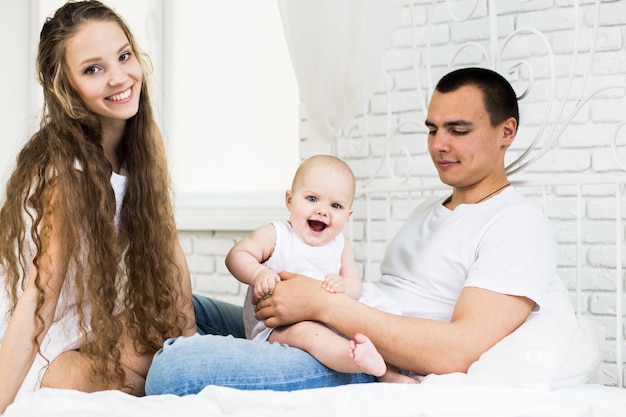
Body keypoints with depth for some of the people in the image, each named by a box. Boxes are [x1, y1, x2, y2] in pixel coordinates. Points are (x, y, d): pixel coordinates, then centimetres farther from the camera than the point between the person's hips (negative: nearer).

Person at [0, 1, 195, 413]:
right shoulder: (64, 170, -27)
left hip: (103, 325, 7)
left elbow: (167, 245, -2)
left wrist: (188, 332, -9)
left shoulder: (144, 141, -5)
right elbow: (35, 304, -31)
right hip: (50, 356, -7)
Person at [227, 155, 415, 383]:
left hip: (327, 323, 7)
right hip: (275, 327, -7)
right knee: (307, 331, -35)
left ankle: (390, 375, -22)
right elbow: (236, 255, -4)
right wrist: (258, 273, -24)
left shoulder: (341, 247, 11)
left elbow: (355, 287, 3)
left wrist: (342, 285, -22)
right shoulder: (274, 235, -1)